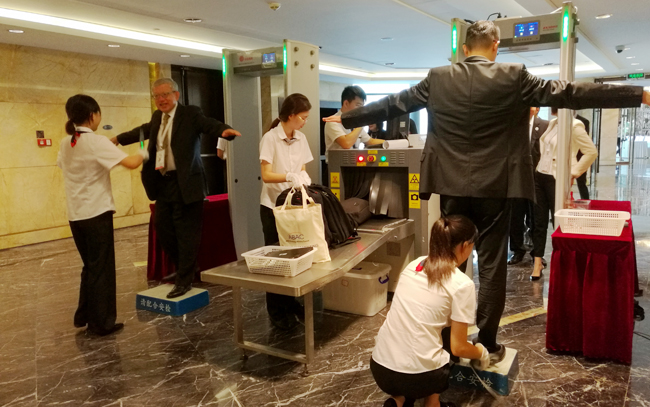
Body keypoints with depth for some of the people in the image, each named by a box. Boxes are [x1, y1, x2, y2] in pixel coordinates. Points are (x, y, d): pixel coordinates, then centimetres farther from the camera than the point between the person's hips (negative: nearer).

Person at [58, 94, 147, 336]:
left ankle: (84, 316, 27)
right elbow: (131, 163, -23)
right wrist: (144, 153, -3)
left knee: (90, 266, 20)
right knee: (101, 268, 3)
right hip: (96, 213, -7)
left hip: (75, 214, 7)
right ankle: (102, 323, 10)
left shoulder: (65, 144, 7)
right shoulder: (96, 142, -14)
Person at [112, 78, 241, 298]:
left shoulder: (190, 113, -6)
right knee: (163, 229, 13)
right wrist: (118, 139, 42)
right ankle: (183, 269, 33)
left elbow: (209, 124, -22)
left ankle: (185, 280, 12)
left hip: (185, 184, -7)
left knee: (186, 233, -2)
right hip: (162, 183, 8)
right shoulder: (157, 117, 14)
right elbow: (144, 130, 33)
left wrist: (224, 130, -44)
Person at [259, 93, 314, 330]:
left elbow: (302, 170, 9)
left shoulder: (301, 139, 5)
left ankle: (290, 303, 23)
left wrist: (304, 178, -13)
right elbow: (266, 175, -17)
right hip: (273, 206, -5)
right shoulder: (270, 138, -12)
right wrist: (289, 176, -33)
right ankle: (277, 312, 11)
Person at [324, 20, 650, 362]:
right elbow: (568, 94, -4)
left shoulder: (438, 78, 1)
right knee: (491, 266, 6)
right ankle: (487, 343, 13)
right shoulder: (513, 77, -5)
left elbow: (393, 104, 6)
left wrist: (346, 119, 18)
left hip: (452, 187, 2)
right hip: (495, 187, -2)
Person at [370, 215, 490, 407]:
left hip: (379, 368, 4)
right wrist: (481, 353, 19)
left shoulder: (414, 265, 8)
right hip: (416, 376, -4)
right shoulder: (462, 284, -9)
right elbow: (458, 348, -4)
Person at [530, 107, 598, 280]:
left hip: (556, 180, -7)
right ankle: (537, 263, 12)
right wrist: (539, 168, 12)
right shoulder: (552, 123, 11)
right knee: (539, 222, 6)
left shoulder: (574, 126, -11)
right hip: (540, 176, 7)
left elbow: (592, 152, -11)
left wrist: (573, 173, -11)